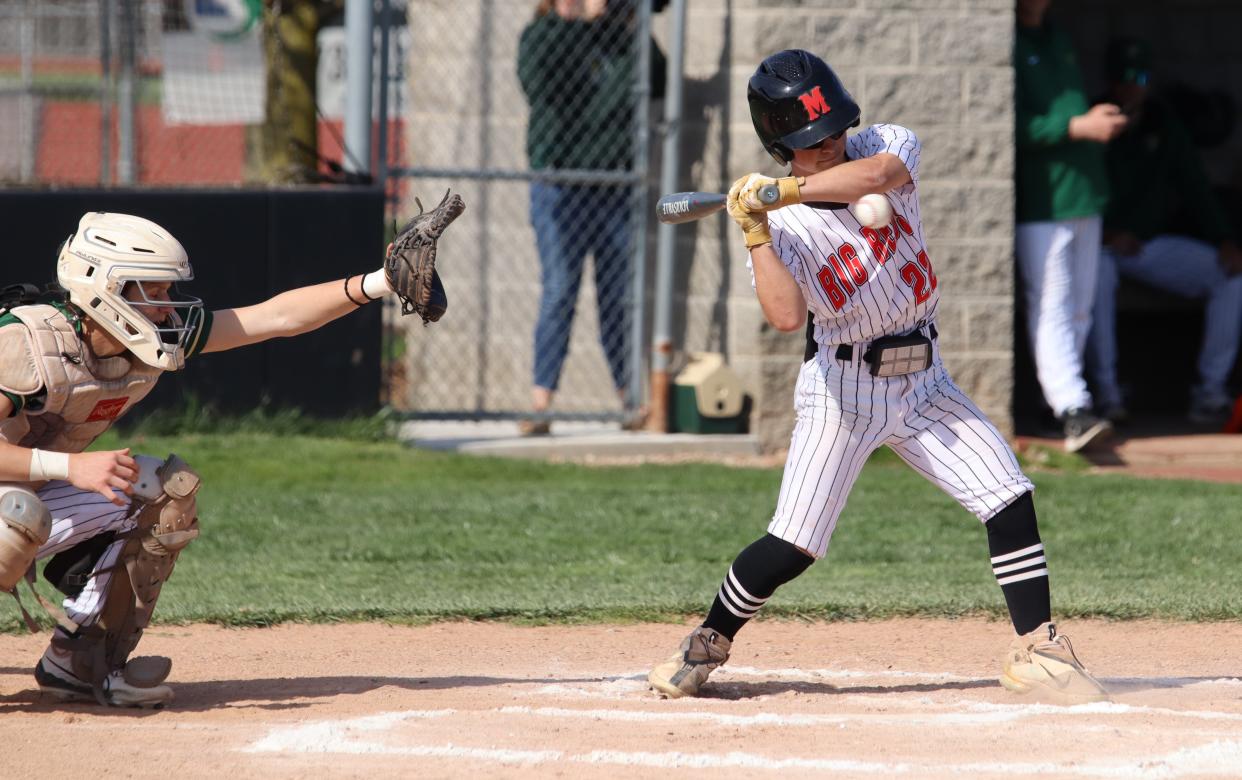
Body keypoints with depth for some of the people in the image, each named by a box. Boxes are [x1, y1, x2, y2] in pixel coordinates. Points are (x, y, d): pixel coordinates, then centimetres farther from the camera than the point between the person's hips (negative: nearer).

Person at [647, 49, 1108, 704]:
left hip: (922, 379, 4)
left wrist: (783, 189, -37)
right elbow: (787, 316, -27)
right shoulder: (781, 224, -12)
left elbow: (880, 171, -30)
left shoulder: (885, 144, -4)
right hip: (843, 389, -4)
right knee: (794, 547, -7)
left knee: (1010, 501, -6)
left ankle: (1035, 650, 3)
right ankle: (707, 643, 14)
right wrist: (756, 231, -31)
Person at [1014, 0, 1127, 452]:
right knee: (1051, 309, -12)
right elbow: (1014, 126, -18)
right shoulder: (1008, 45, -9)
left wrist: (1100, 122, 15)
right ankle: (1072, 409, -19)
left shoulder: (1056, 41, 19)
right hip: (1040, 203, -9)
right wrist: (1078, 126, -21)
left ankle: (1062, 400, 20)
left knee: (1079, 310, 12)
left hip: (1085, 196, 9)